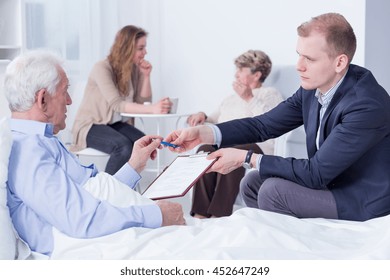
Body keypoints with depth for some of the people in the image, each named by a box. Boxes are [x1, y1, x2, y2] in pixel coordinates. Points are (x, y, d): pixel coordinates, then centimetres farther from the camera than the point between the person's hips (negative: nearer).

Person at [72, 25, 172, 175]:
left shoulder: (134, 69, 1)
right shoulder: (102, 68, -20)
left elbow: (143, 102, 2)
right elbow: (117, 104, -32)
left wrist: (146, 75, -11)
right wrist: (152, 109, -45)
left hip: (116, 124, 6)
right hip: (90, 125, -6)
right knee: (124, 146, -33)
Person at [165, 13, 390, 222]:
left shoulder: (367, 104, -29)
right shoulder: (313, 87, -6)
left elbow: (315, 173, -27)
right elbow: (264, 125, 0)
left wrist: (246, 158, -23)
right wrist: (203, 133, -13)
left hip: (365, 203, -7)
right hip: (329, 183, 8)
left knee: (274, 190, -19)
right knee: (253, 183, 5)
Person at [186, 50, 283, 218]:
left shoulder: (270, 94, 14)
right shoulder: (230, 99, 32)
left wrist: (250, 99, -8)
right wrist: (203, 116, 13)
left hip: (256, 145, -4)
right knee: (204, 151, -30)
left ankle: (219, 215, -39)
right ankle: (200, 214, -35)